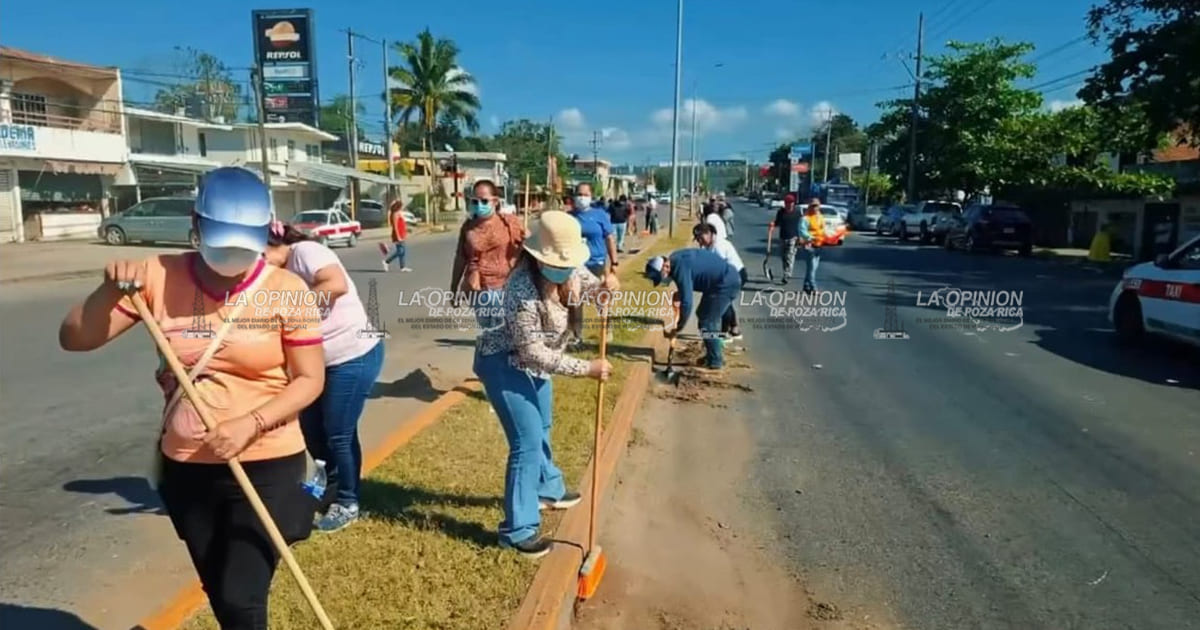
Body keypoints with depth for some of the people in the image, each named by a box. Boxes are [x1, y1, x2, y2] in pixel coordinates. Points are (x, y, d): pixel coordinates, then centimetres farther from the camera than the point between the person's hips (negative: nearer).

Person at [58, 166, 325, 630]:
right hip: (185, 466, 4)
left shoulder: (287, 291, -13)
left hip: (266, 466, -3)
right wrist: (112, 290, -23)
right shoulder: (159, 277, -6)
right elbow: (74, 339, -5)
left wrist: (250, 424, -24)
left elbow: (310, 379, -11)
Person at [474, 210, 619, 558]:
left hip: (534, 363, 9)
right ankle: (518, 529, 2)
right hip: (505, 364, -9)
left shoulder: (566, 271, -12)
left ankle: (548, 490, 49)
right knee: (528, 442, -10)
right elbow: (533, 352, -33)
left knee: (541, 429, 26)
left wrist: (605, 286, -23)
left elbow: (589, 288, 3)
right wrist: (586, 368, -33)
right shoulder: (523, 289, -35)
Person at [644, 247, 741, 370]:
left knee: (707, 321, -6)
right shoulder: (675, 260, 3)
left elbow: (687, 303, -28)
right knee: (703, 314, 18)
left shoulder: (680, 269, -26)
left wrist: (677, 329, -19)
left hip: (727, 283, -10)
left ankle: (715, 361, 4)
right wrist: (679, 293, 7)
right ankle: (713, 355, 27)